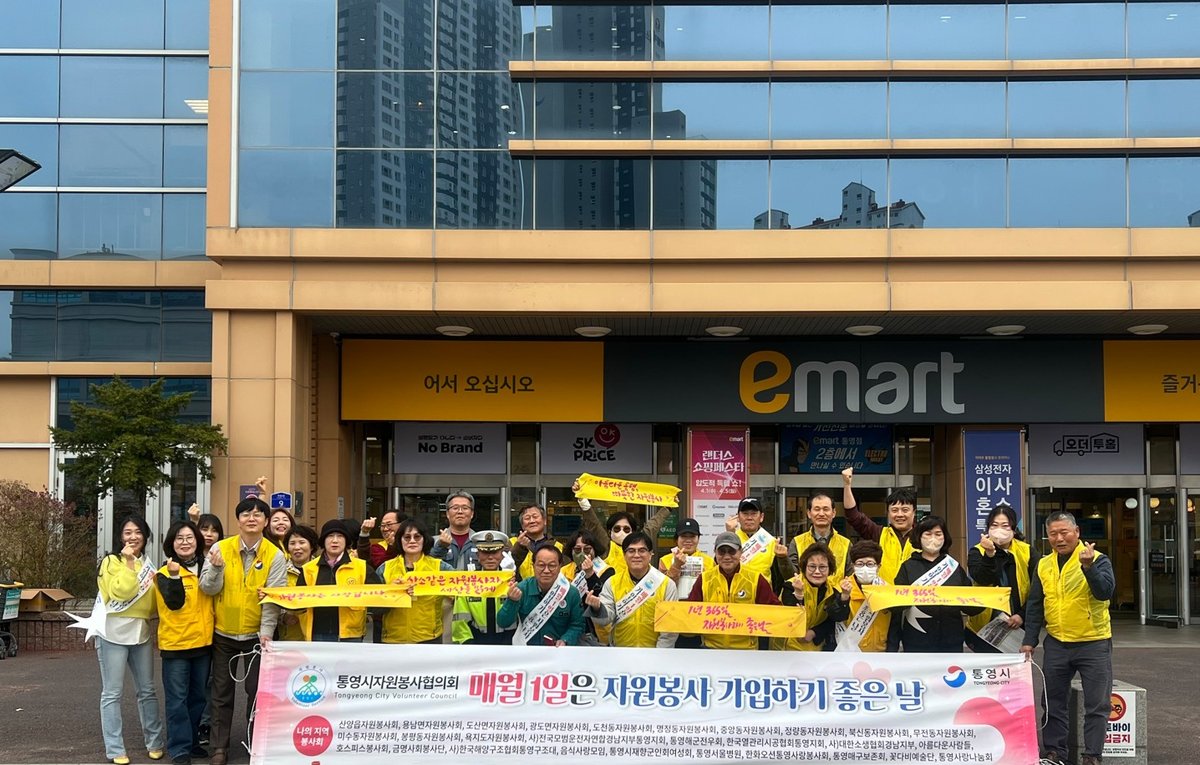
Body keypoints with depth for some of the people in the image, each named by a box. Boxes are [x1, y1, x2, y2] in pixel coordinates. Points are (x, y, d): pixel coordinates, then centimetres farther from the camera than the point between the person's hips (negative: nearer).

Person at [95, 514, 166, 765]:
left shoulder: (147, 564, 14)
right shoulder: (111, 561, -5)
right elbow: (121, 592, -20)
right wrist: (129, 562, -16)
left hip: (141, 632, 6)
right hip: (114, 633, -6)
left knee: (147, 690, 11)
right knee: (113, 693, -2)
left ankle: (154, 742, 20)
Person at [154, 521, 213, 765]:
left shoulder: (206, 568, 8)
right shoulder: (165, 573, -5)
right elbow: (175, 603, -19)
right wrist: (175, 575, -30)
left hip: (203, 642, 5)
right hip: (176, 643, -5)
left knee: (198, 696, 13)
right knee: (177, 698, -3)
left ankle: (192, 741, 25)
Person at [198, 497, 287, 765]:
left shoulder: (275, 556, -7)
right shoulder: (220, 548, -5)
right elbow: (207, 588, -7)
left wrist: (266, 631, -20)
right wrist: (217, 567, -26)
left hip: (256, 635, -1)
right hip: (223, 634, 1)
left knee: (257, 691, 5)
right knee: (222, 693, 8)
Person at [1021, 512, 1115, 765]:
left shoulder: (1097, 559, -6)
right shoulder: (1044, 565, 6)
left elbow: (1105, 591, -22)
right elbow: (1034, 606, 10)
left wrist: (1088, 567, -35)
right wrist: (1029, 640, 6)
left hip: (1094, 643, -4)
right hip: (1056, 644, 4)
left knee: (1096, 704, -1)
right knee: (1053, 702, 10)